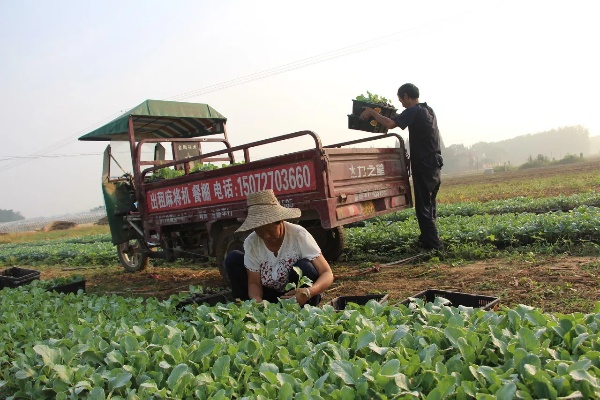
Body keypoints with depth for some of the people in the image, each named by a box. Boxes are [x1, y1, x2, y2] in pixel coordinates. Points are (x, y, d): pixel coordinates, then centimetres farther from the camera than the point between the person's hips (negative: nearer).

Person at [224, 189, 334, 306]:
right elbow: (254, 282, -9)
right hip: (269, 297, 3)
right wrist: (257, 300, -33)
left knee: (304, 267, -33)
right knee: (233, 259, -13)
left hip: (298, 297, -2)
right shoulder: (251, 243, -14)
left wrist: (308, 292, -45)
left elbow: (328, 274, -24)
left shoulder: (298, 235, -22)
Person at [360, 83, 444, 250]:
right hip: (435, 164, 9)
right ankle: (428, 237, 28)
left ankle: (433, 243, -2)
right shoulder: (429, 110, 16)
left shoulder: (413, 111, -12)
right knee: (429, 204, 18)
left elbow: (390, 124, -25)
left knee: (423, 206, -3)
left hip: (423, 165, -9)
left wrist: (372, 112, -12)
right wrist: (398, 116, 25)